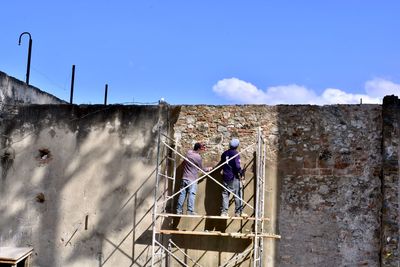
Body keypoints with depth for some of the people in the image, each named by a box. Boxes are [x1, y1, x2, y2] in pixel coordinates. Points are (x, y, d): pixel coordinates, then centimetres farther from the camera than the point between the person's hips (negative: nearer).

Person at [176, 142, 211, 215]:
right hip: (192, 179, -6)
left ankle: (178, 210, 10)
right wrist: (208, 169, 20)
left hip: (185, 178, 6)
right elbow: (201, 169, 0)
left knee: (182, 194, 8)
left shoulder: (188, 152, 3)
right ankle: (190, 211, -6)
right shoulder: (198, 157, -14)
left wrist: (202, 148, 22)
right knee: (191, 195, -4)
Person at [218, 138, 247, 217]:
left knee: (225, 194, 8)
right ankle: (238, 212, 2)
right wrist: (241, 172, -3)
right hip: (234, 177, -6)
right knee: (237, 195, 1)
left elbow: (221, 164, 17)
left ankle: (224, 212, 5)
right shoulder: (236, 154, -10)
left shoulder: (224, 154, 8)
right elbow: (237, 165, -17)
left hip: (226, 177, 6)